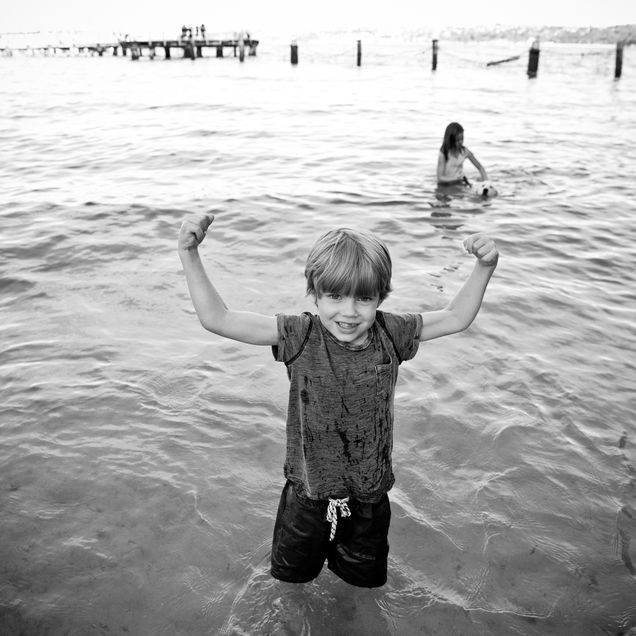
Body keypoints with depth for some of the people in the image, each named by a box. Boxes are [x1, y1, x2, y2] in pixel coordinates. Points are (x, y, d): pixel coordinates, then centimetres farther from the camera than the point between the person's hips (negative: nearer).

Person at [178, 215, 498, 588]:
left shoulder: (390, 334, -13)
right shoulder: (300, 336, -21)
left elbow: (456, 318, -1)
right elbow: (217, 319, -25)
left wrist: (484, 267, -13)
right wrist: (190, 255, -33)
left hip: (369, 495, 2)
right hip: (308, 491, -1)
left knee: (366, 578, 25)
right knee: (292, 573, 22)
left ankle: (348, 549, 58)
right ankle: (319, 543, 55)